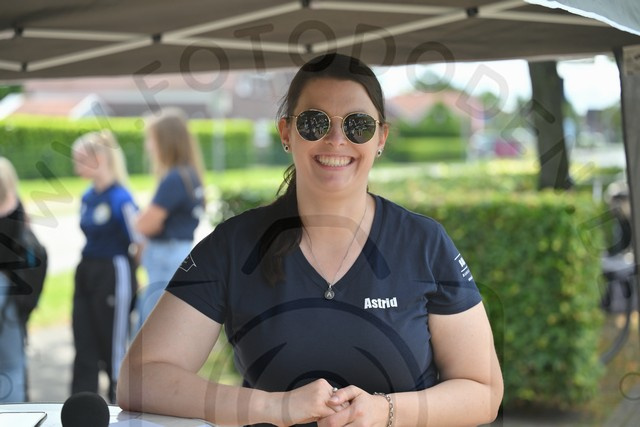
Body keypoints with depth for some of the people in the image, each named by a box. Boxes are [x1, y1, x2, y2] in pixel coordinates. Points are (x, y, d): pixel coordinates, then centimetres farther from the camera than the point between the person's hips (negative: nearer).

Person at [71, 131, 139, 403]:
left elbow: (140, 241, -14)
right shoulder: (88, 197, 7)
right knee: (84, 345, 8)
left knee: (114, 346, 4)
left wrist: (137, 282, -6)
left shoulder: (120, 199, -16)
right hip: (86, 274, 8)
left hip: (114, 275, -8)